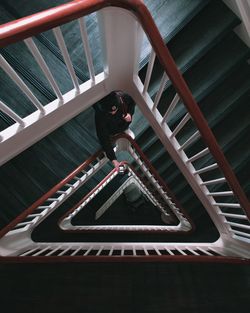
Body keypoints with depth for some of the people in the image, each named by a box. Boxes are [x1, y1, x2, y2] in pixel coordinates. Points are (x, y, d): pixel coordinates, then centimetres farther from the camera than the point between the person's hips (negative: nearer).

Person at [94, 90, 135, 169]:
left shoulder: (123, 96, -37)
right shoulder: (100, 115, -45)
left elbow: (132, 102, -10)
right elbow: (104, 138, -42)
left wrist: (130, 113, -30)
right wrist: (113, 159, -46)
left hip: (124, 126, 4)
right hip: (109, 132, -4)